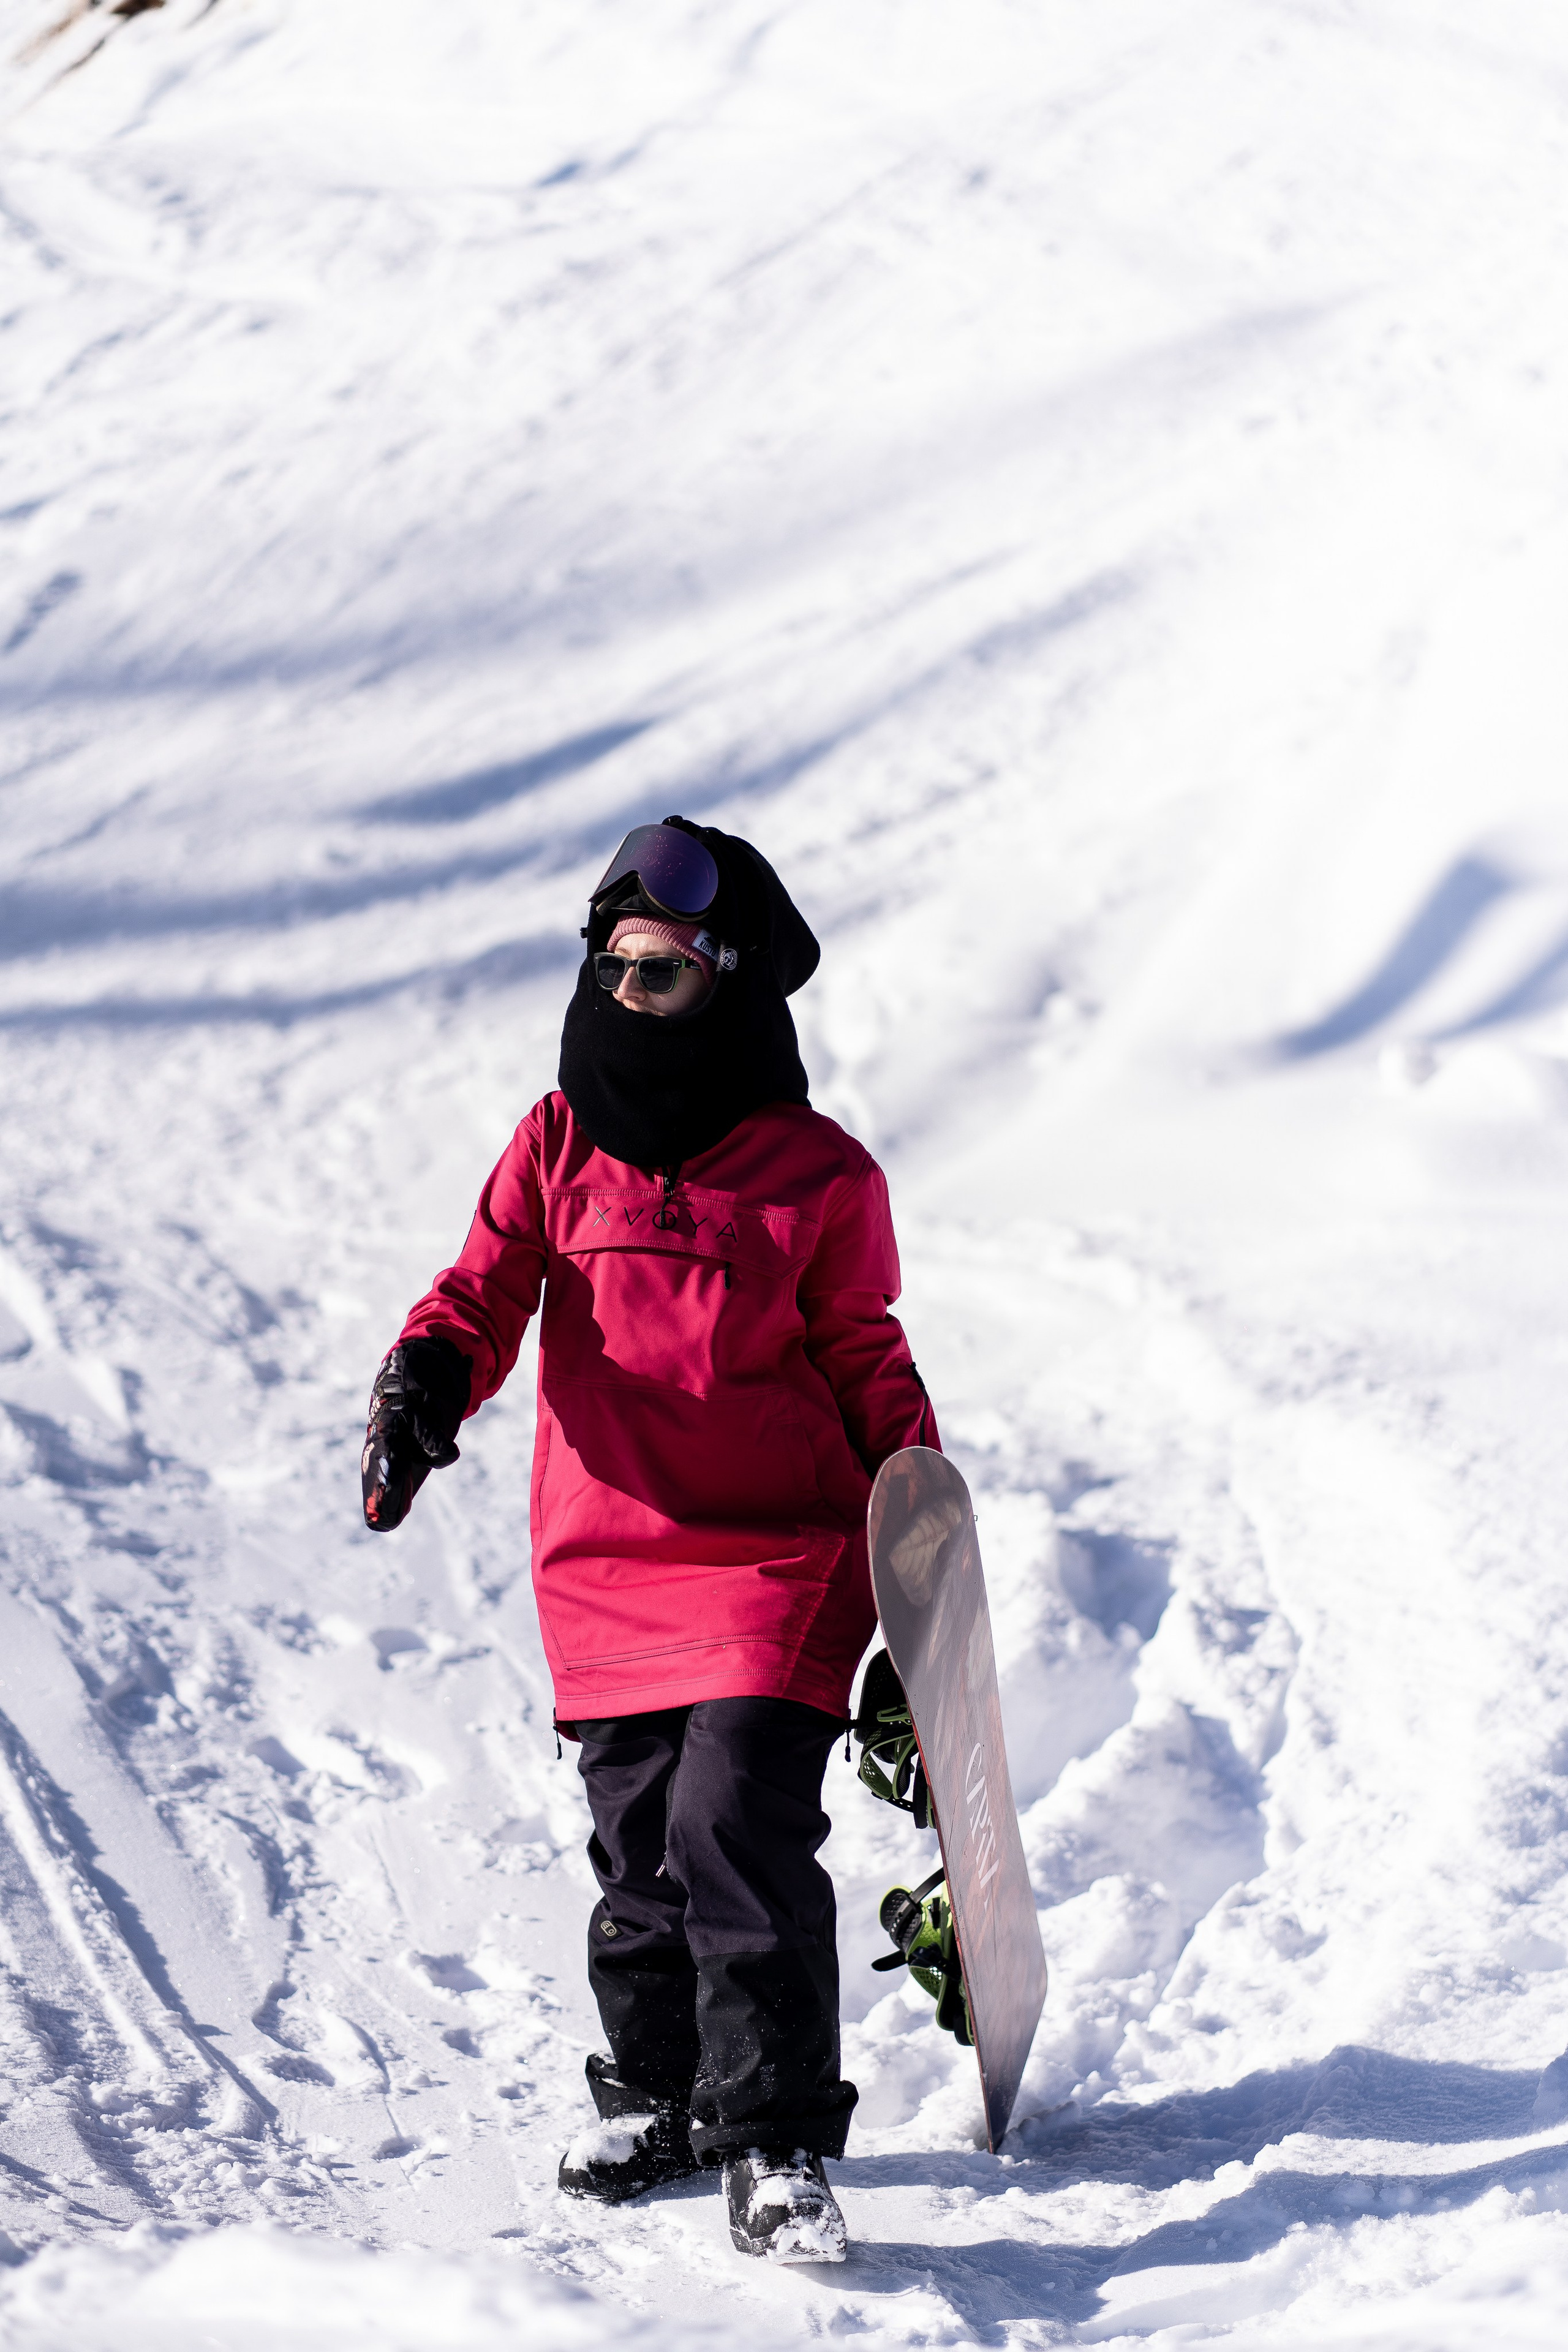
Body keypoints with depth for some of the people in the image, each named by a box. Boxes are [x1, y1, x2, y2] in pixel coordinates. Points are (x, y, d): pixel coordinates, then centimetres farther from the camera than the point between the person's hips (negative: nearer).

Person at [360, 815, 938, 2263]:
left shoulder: (818, 1176, -1)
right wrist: (426, 1382, -22)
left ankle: (779, 2144, -10)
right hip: (604, 1560, 4)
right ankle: (654, 2099, 29)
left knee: (737, 1824, -16)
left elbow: (866, 1361, 8)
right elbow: (486, 1291, 0)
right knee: (637, 1844, 9)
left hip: (780, 1550, -3)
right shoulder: (560, 1143, 5)